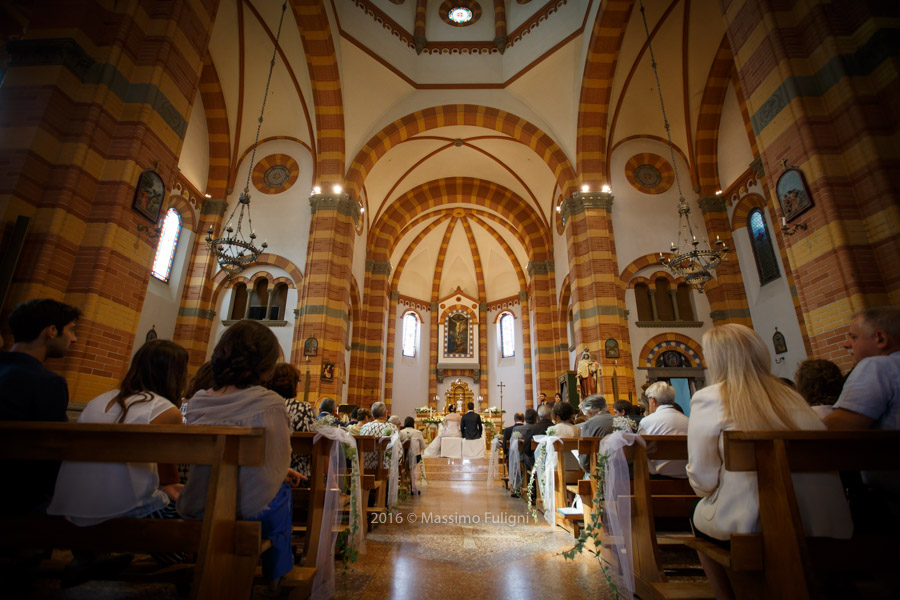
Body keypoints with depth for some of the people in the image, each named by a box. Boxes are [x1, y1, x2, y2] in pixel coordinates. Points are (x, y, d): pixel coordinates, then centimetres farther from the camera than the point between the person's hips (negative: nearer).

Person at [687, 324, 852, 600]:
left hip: (752, 525, -5)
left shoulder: (708, 398, -8)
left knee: (699, 517, 23)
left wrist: (709, 493, 17)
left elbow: (702, 478, -6)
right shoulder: (791, 395, 8)